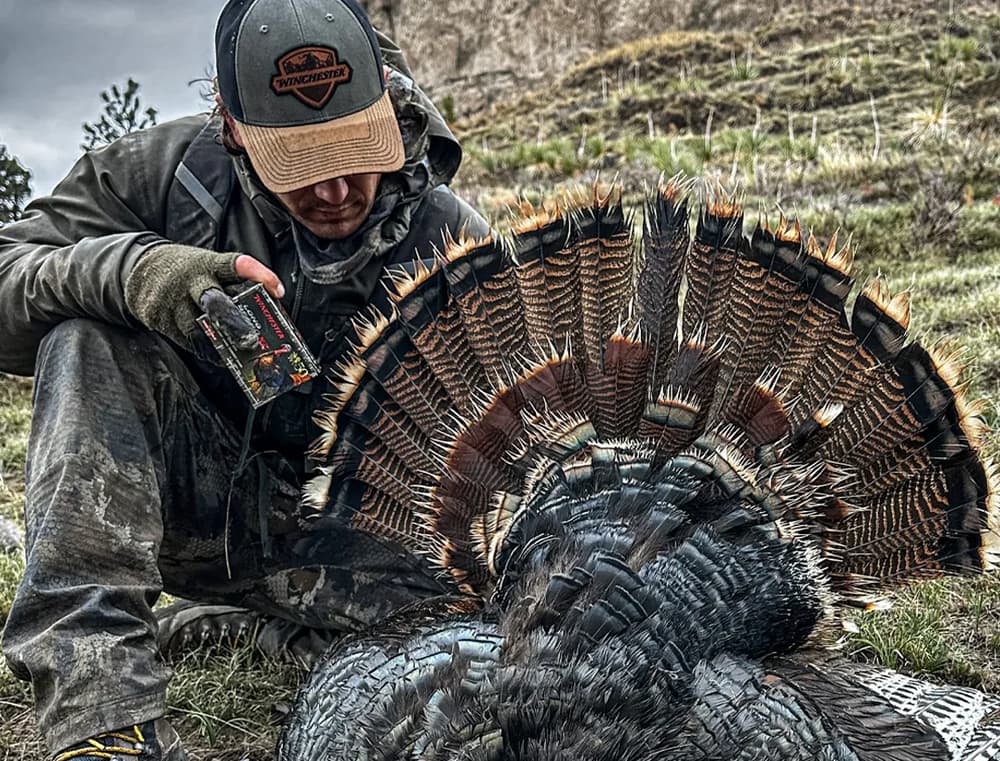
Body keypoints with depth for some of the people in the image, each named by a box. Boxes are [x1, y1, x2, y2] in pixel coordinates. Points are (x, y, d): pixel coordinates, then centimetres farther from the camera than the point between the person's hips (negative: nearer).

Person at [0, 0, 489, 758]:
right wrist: (125, 272, -36)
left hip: (331, 526, -1)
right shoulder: (167, 169, -10)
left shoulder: (450, 242, -12)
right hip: (176, 491, 1)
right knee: (91, 339, -28)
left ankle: (223, 629, -6)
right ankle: (99, 698, -35)